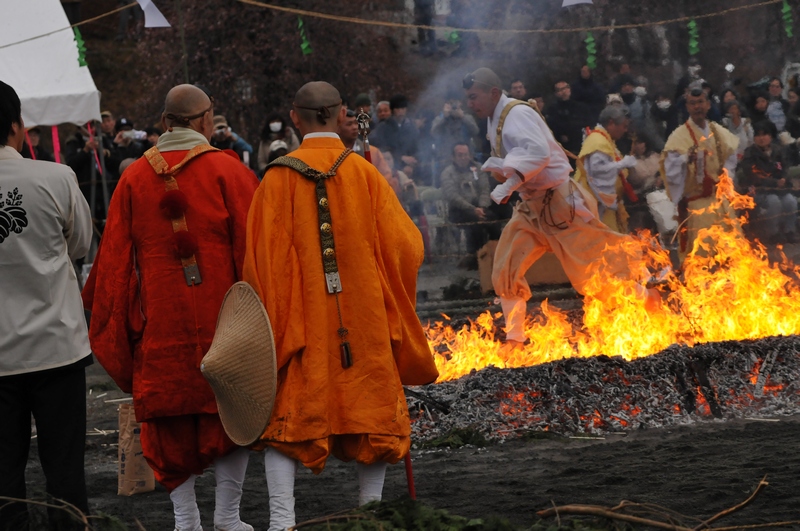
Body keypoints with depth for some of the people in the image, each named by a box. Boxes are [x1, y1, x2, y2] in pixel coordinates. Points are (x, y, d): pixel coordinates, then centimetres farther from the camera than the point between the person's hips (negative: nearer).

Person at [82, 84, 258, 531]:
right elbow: (252, 246, -6)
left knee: (171, 422, 9)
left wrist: (115, 322, 12)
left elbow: (114, 256, 4)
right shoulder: (228, 172, -6)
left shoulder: (134, 179, 1)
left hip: (160, 323, 2)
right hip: (220, 318, -2)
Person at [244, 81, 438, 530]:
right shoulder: (365, 173, -4)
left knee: (288, 416, 4)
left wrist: (272, 319, 6)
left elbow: (261, 257, -4)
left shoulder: (278, 178, -4)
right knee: (373, 410, 12)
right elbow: (406, 246, -3)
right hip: (364, 323, 0)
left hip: (299, 322, 0)